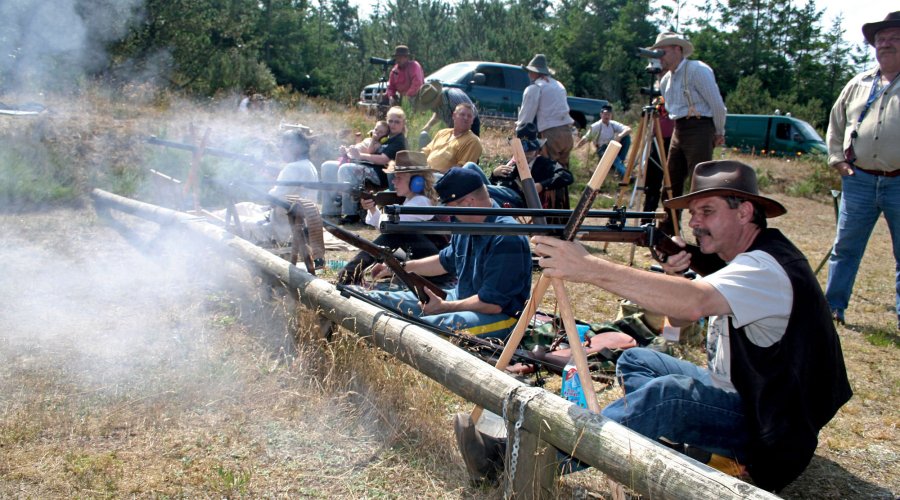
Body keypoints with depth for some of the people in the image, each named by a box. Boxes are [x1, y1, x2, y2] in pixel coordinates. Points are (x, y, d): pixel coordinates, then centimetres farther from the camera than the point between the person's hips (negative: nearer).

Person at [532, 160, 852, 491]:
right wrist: (673, 277, -13)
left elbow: (695, 302, -44)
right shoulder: (737, 259, 7)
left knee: (666, 394, -33)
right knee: (634, 361, 10)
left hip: (769, 426, -10)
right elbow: (678, 319, 10)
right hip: (734, 391, 10)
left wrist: (591, 268, -49)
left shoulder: (766, 268, -24)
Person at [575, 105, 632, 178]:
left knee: (626, 137, -19)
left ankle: (621, 161, -21)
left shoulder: (614, 124, -1)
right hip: (603, 150, -5)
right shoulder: (595, 126, -10)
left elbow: (628, 129, -13)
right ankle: (623, 174, -56)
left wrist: (620, 136, -34)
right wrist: (575, 148, -23)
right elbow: (585, 139, -11)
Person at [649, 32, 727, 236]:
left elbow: (717, 104, -11)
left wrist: (719, 133, -3)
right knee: (671, 183, 10)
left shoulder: (697, 70, -11)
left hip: (699, 129, -9)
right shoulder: (666, 79, 15)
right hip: (679, 131, 9)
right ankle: (668, 232, 20)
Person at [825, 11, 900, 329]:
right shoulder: (858, 84, 13)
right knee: (845, 247, 8)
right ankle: (833, 307, 18)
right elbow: (836, 124, 22)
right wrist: (837, 159, 10)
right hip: (859, 180, 3)